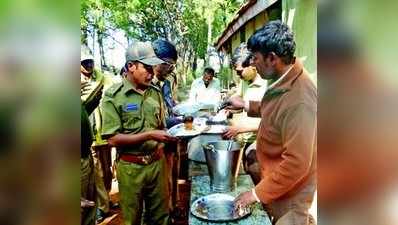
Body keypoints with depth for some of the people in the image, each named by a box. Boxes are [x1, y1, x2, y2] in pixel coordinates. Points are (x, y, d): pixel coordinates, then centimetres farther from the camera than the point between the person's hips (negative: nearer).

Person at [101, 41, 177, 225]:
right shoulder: (113, 96, -11)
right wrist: (149, 136, -22)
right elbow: (113, 139, -16)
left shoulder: (155, 92, 5)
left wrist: (167, 137, -7)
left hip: (157, 162, 4)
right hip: (131, 166, -4)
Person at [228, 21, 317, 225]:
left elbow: (297, 163, -30)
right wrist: (246, 105, 7)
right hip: (277, 179, 8)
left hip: (289, 193, -8)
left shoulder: (299, 101, -32)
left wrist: (258, 193, -22)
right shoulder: (284, 81, -3)